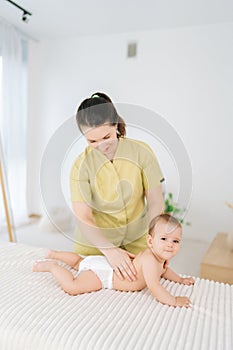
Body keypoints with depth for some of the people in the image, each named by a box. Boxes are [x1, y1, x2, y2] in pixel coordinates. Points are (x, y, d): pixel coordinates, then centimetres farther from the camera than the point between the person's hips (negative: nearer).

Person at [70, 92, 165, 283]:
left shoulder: (141, 152, -14)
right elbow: (83, 218, -20)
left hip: (136, 240, 2)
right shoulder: (82, 165, -16)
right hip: (94, 243, -1)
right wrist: (110, 250, -32)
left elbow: (155, 203, -12)